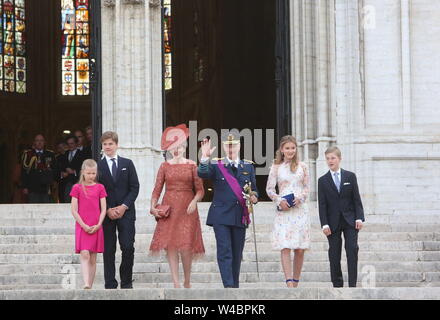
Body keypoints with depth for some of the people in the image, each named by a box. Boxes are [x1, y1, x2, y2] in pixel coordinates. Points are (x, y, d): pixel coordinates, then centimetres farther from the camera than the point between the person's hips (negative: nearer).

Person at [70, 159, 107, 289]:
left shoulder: (100, 188, 8)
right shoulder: (77, 188, 3)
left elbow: (103, 209, 5)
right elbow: (74, 210, -2)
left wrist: (98, 225, -7)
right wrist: (84, 226, -10)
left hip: (96, 228, 2)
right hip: (82, 227, -2)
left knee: (93, 258, 5)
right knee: (84, 254, -17)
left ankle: (90, 285, 9)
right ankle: (86, 283, -26)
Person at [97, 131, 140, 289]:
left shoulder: (127, 163, 9)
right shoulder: (98, 166, 5)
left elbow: (134, 187, 5)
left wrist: (124, 206, -8)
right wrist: (107, 210, -9)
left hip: (126, 211, 1)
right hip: (106, 213, -1)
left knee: (128, 248, -5)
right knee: (108, 251, 0)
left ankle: (126, 282, 8)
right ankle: (110, 285, 3)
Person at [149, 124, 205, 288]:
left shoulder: (192, 166, 4)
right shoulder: (165, 166, 8)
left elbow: (200, 190, 2)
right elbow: (157, 189, 4)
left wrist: (194, 201, -16)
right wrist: (153, 206, -9)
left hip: (187, 208, -1)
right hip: (169, 207, 2)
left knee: (186, 245, -8)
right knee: (170, 244, -5)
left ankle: (187, 281, 9)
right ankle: (176, 283, -2)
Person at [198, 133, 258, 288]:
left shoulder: (248, 166, 13)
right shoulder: (216, 165, 4)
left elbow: (254, 188, 17)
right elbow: (202, 174, -15)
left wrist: (254, 197, -5)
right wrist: (205, 157, -30)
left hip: (240, 216, 3)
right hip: (221, 215, -3)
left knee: (237, 253, 7)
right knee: (224, 252, -12)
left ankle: (235, 286, 16)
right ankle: (228, 286, -17)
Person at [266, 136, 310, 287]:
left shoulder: (302, 167, 9)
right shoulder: (276, 167, 6)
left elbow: (307, 187, 11)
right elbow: (269, 189, 6)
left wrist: (300, 198, -8)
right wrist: (279, 201, -10)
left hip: (300, 209, 2)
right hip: (283, 211, -2)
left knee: (300, 249, 1)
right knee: (285, 248, -12)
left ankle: (296, 282, 11)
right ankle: (289, 283, -18)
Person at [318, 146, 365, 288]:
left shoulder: (350, 176, 5)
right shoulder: (323, 180, 4)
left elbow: (357, 199, 3)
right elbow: (322, 205, 1)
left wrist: (359, 218, -6)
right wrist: (324, 224, -7)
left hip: (350, 220, 0)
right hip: (333, 222, 1)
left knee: (352, 250, -8)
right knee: (334, 254, 2)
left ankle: (352, 283, -6)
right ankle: (337, 284, 9)